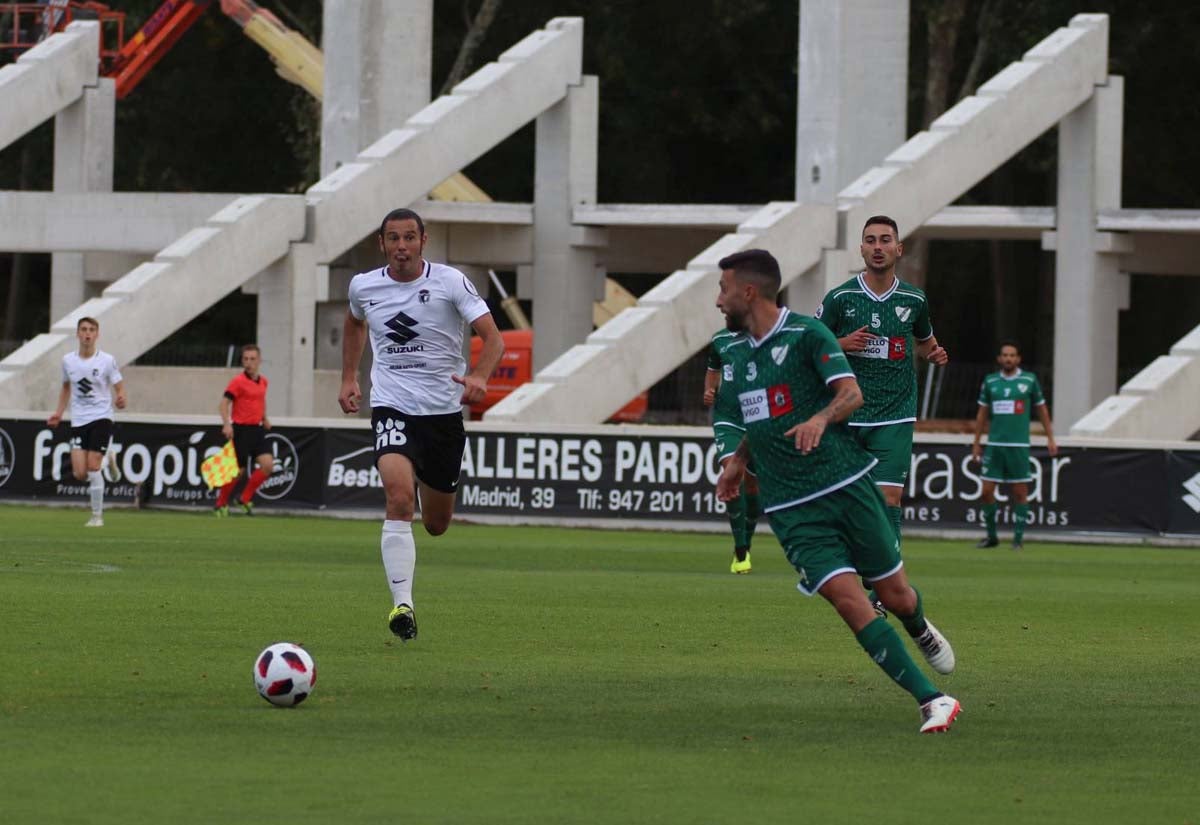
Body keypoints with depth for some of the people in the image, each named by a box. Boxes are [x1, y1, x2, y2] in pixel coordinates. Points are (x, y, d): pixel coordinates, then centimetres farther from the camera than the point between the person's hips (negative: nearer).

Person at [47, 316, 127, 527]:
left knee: (93, 467, -12)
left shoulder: (107, 361, -5)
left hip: (101, 417, -3)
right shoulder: (68, 360, 5)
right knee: (80, 474, -7)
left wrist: (120, 399, -24)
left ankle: (97, 516, 0)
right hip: (78, 421, 3)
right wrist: (59, 413, 13)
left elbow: (119, 388, -1)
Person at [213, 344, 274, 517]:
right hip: (241, 430, -6)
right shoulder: (238, 381, -10)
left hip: (257, 429, 6)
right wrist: (227, 424, -28)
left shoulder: (263, 381, 10)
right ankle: (221, 504, 20)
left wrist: (265, 418, 23)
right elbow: (224, 403, -15)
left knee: (268, 465, -10)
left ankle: (245, 499, 6)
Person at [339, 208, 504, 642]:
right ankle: (402, 605, -29)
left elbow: (493, 338, -13)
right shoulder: (363, 286, 1)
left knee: (437, 524, 13)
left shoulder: (451, 282, -8)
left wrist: (479, 377, -32)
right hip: (392, 407, 0)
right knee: (399, 497, -27)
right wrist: (348, 378, 18)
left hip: (443, 411, 0)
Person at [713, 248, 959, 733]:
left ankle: (921, 631, 44)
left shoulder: (806, 335, -6)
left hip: (846, 487, -3)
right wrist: (739, 461, 17)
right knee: (848, 600, -15)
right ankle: (931, 701, -12)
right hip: (791, 508, 3)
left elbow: (851, 393, -18)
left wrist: (820, 419, -36)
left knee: (894, 595, 5)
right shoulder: (732, 354, 13)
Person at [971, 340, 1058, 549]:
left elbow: (1042, 409, 10)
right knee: (987, 491, -1)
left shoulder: (1029, 380, 2)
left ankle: (1018, 538, 8)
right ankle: (991, 536, 13)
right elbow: (982, 413, 14)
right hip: (994, 445, 2)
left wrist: (1050, 438, 8)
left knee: (1020, 492, 0)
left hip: (1019, 445, -2)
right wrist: (976, 443, 13)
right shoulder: (990, 381, 7)